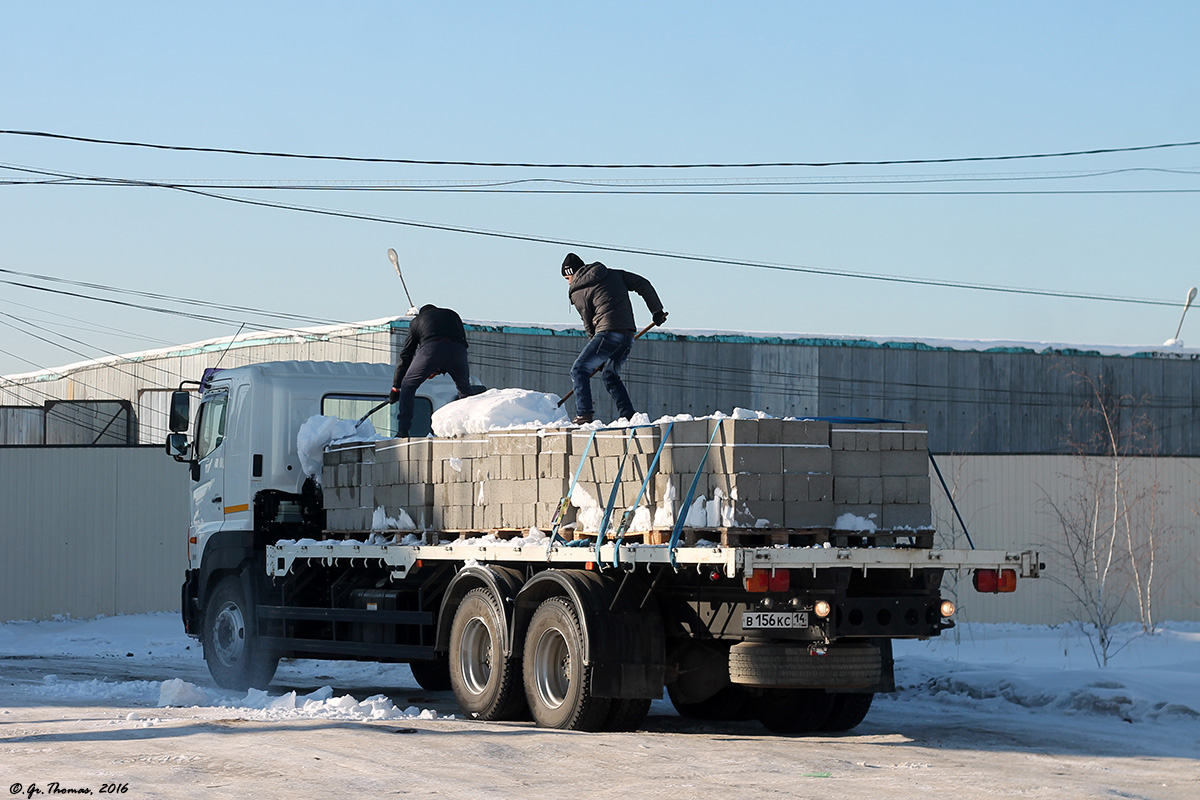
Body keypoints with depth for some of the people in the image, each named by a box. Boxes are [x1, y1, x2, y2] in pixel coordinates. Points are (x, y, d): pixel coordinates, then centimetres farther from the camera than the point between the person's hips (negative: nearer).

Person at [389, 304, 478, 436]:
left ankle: (403, 430, 5)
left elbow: (405, 355, 32)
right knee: (465, 389, 24)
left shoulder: (416, 321, 33)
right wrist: (441, 370, 37)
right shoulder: (452, 315, 38)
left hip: (430, 350, -2)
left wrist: (395, 387, 34)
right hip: (457, 350, 2)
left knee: (407, 386, 14)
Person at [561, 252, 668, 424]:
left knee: (579, 370, 2)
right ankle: (630, 417, 12)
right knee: (611, 376, 21)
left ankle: (584, 414, -12)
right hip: (628, 335, 7)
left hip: (608, 332, -7)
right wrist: (657, 311, 21)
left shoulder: (578, 292, 5)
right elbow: (643, 285, 15)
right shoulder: (613, 274, 19)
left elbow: (589, 325, 8)